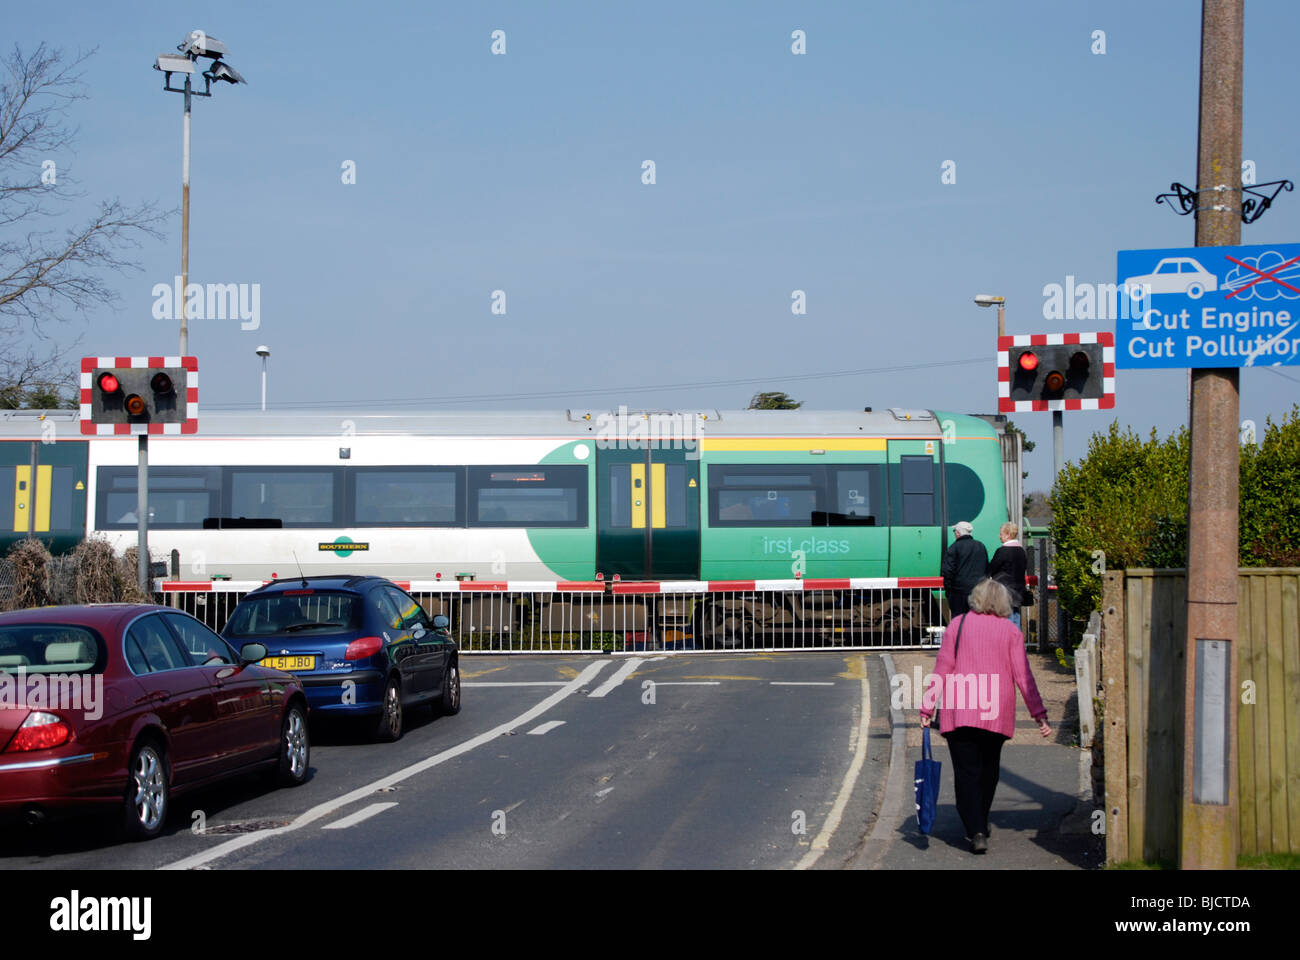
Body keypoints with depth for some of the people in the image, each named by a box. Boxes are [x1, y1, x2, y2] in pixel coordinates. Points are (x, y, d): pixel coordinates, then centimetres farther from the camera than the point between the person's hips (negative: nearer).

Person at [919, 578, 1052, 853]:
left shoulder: (958, 625, 3)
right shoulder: (1010, 631, 4)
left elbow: (942, 668, 0)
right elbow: (1023, 676, 1)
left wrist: (927, 708, 2)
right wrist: (1039, 714, 5)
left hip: (959, 713, -1)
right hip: (997, 714, 1)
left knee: (966, 771, -2)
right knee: (988, 769, 19)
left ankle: (976, 831, -15)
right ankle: (980, 825, 30)